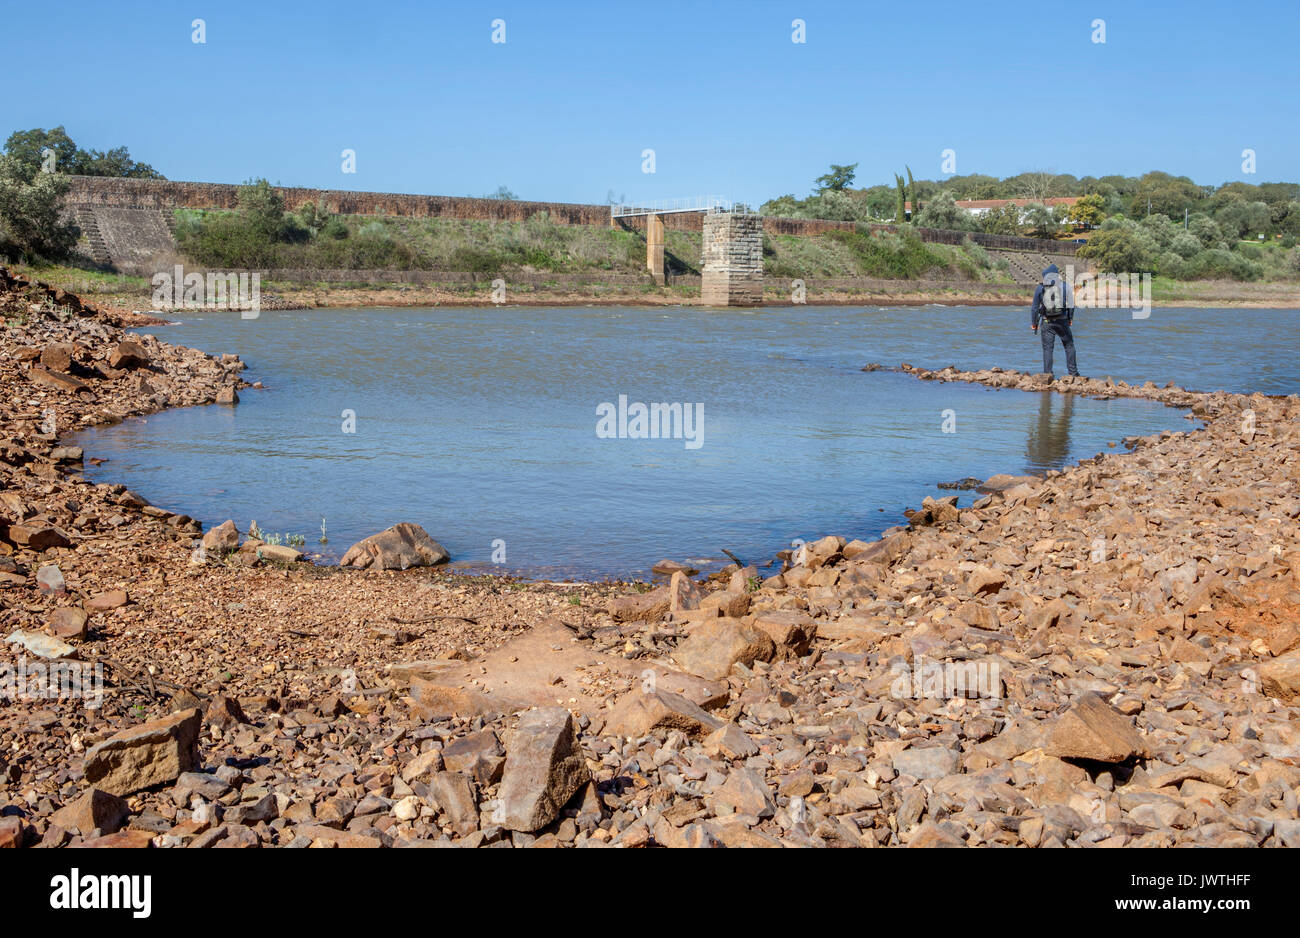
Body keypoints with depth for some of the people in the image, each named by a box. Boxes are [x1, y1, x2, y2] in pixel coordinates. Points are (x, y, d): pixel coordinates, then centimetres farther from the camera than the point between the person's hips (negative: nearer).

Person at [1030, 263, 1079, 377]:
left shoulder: (1040, 288, 3)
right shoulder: (1064, 285, 1)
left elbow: (1035, 307, 5)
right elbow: (1070, 303, 4)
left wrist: (1033, 323, 13)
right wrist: (1070, 318, 16)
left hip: (1047, 322, 0)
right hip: (1062, 321, 0)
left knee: (1047, 348, 3)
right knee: (1069, 346, 11)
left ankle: (1047, 374, -1)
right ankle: (1073, 373, 10)